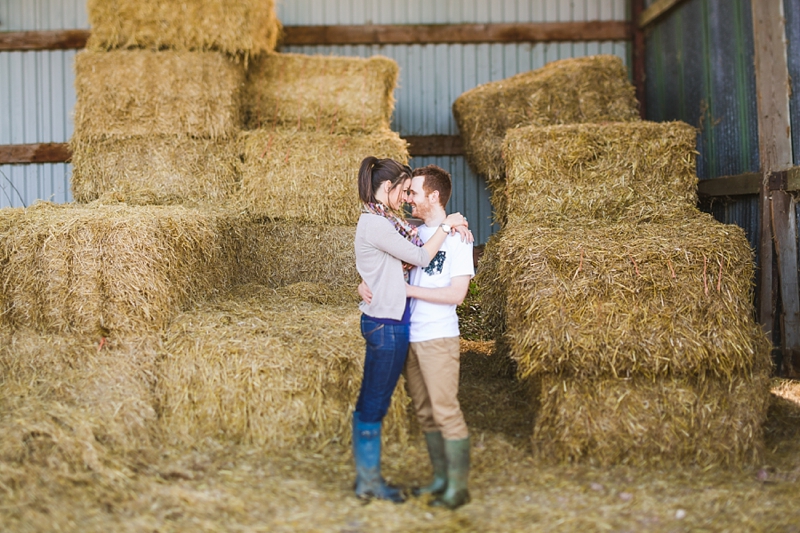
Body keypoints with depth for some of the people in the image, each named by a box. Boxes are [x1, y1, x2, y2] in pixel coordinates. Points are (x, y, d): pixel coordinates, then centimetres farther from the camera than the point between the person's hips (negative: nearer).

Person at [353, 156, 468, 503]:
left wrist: (455, 228, -2)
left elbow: (415, 250, 10)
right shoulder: (374, 224, -17)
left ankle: (367, 478, 23)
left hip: (392, 323, 10)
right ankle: (368, 481, 12)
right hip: (386, 324, -10)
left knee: (372, 403, 14)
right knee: (374, 404, 1)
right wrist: (446, 226, -4)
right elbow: (421, 257, -15)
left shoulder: (389, 220, 13)